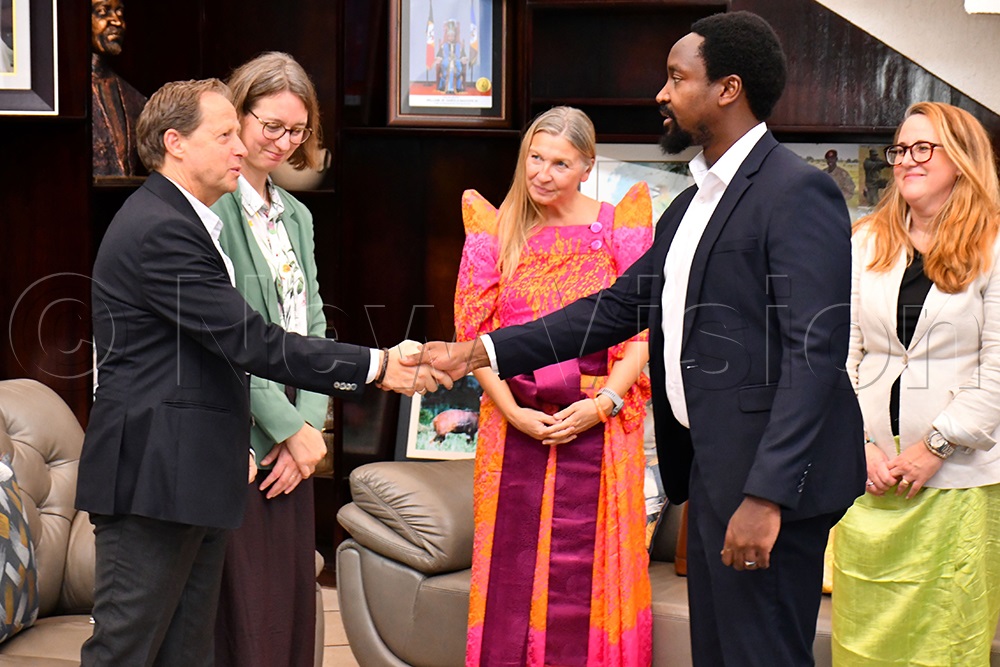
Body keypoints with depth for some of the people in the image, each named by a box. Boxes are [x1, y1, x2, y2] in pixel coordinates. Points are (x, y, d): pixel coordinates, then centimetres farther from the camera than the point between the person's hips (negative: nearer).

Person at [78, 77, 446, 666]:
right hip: (152, 482, -10)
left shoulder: (179, 221, 18)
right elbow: (250, 342, -21)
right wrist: (376, 366, -17)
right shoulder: (160, 231, -16)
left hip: (194, 480, 10)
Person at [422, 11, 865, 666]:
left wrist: (767, 495, -24)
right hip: (712, 467, 9)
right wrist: (480, 352, 12)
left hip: (768, 478, -9)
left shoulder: (799, 191, -13)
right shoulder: (690, 205, 17)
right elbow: (616, 308, 17)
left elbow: (815, 353, -19)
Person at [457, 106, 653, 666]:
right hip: (515, 424, 1)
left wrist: (604, 402, -12)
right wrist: (513, 411, -8)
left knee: (589, 570, 1)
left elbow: (645, 328, -1)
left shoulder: (620, 227, 3)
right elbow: (475, 330, 3)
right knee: (513, 566, 4)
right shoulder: (495, 230, 7)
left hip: (597, 424, -1)